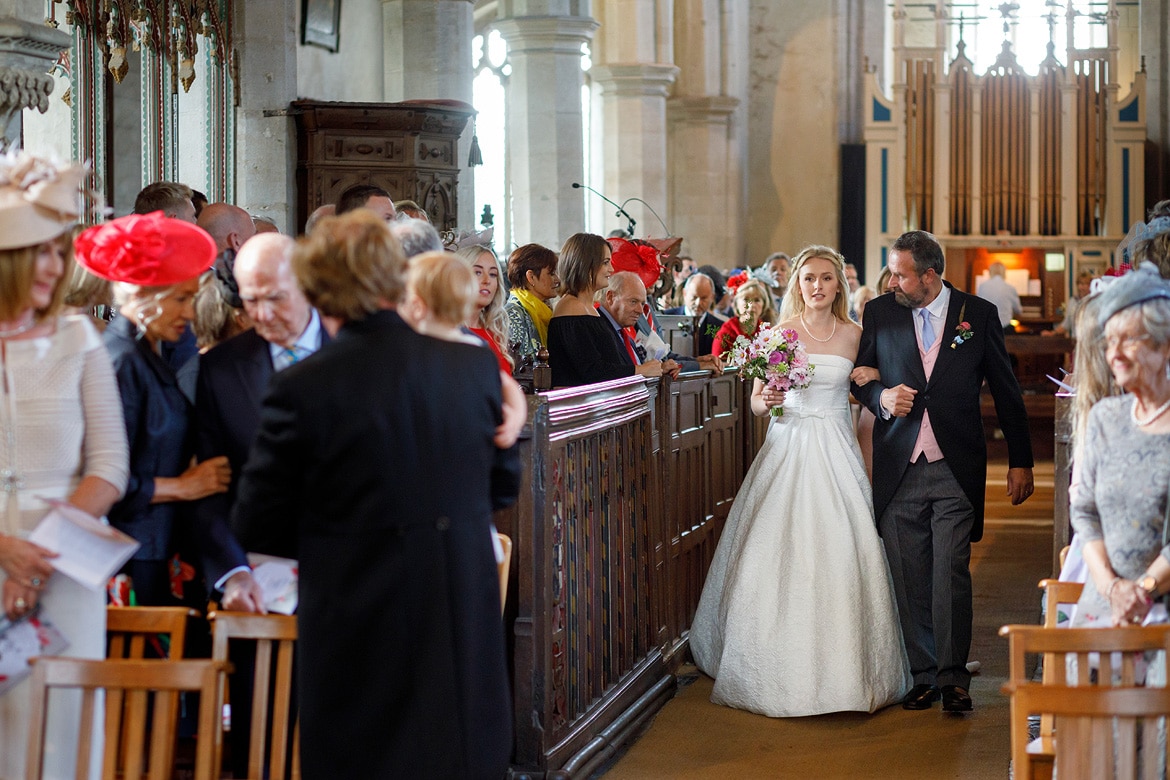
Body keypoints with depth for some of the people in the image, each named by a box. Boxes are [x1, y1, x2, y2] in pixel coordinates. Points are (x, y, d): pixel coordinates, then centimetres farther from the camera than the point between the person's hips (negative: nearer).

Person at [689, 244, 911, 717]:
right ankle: (783, 672, 4)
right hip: (788, 448, -1)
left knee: (843, 555, -8)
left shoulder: (854, 336, 7)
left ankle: (843, 669, 2)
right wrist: (767, 400, -15)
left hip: (837, 452, 1)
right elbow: (755, 403, 5)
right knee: (781, 555, -6)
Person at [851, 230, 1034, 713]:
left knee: (951, 574, -7)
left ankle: (953, 677, 3)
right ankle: (923, 676, 13)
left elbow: (1005, 392, 8)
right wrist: (881, 397, -8)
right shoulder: (879, 313, 6)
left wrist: (1020, 461, 8)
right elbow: (859, 378, 16)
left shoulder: (979, 315, 2)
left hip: (955, 471, -2)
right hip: (898, 470, 2)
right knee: (909, 579, 3)